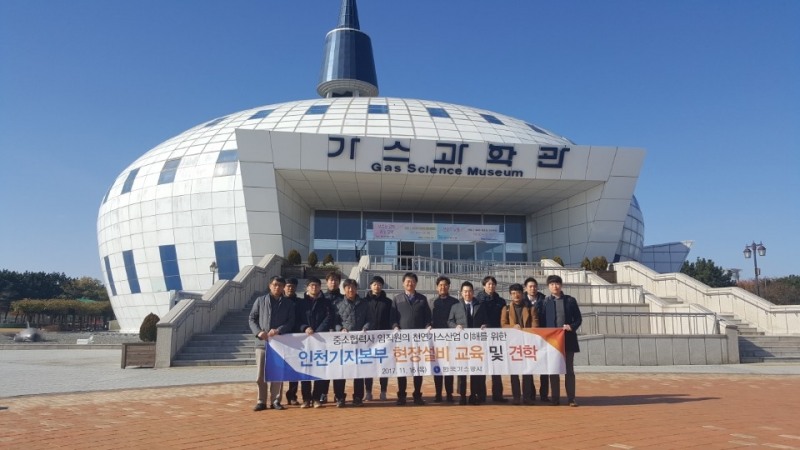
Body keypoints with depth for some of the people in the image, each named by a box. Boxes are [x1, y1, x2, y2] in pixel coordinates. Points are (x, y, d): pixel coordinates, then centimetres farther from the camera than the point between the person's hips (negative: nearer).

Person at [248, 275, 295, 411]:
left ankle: (275, 401, 14)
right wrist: (258, 332, -9)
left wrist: (278, 330, -15)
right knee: (261, 374, 2)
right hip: (262, 342, 0)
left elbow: (291, 322, 2)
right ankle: (261, 401, 12)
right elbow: (252, 318, 8)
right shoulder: (260, 301, 9)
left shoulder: (288, 303, 9)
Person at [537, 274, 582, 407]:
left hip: (568, 339, 1)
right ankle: (555, 398, 11)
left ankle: (571, 398, 9)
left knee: (569, 369, 5)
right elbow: (541, 321, 1)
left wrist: (572, 327, -12)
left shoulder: (570, 300, 6)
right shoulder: (545, 302, 2)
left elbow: (578, 318, 6)